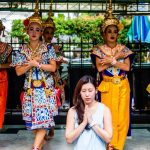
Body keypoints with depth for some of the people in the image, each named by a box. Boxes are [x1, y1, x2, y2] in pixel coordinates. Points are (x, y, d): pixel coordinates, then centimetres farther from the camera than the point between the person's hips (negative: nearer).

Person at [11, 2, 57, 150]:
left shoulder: (48, 48, -1)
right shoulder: (21, 50, 4)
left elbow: (53, 67, -7)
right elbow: (18, 71, -1)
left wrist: (36, 64, -15)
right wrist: (31, 64, -14)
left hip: (46, 88, -2)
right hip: (30, 89, 2)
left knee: (43, 117, -10)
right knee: (33, 119, 6)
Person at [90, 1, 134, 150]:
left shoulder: (124, 49, 5)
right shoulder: (99, 49, 1)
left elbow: (127, 67, -6)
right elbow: (99, 68, -12)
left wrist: (111, 61, -13)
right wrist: (116, 58, -11)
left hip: (122, 86, 2)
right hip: (108, 86, -2)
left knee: (121, 115, 3)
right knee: (109, 114, 1)